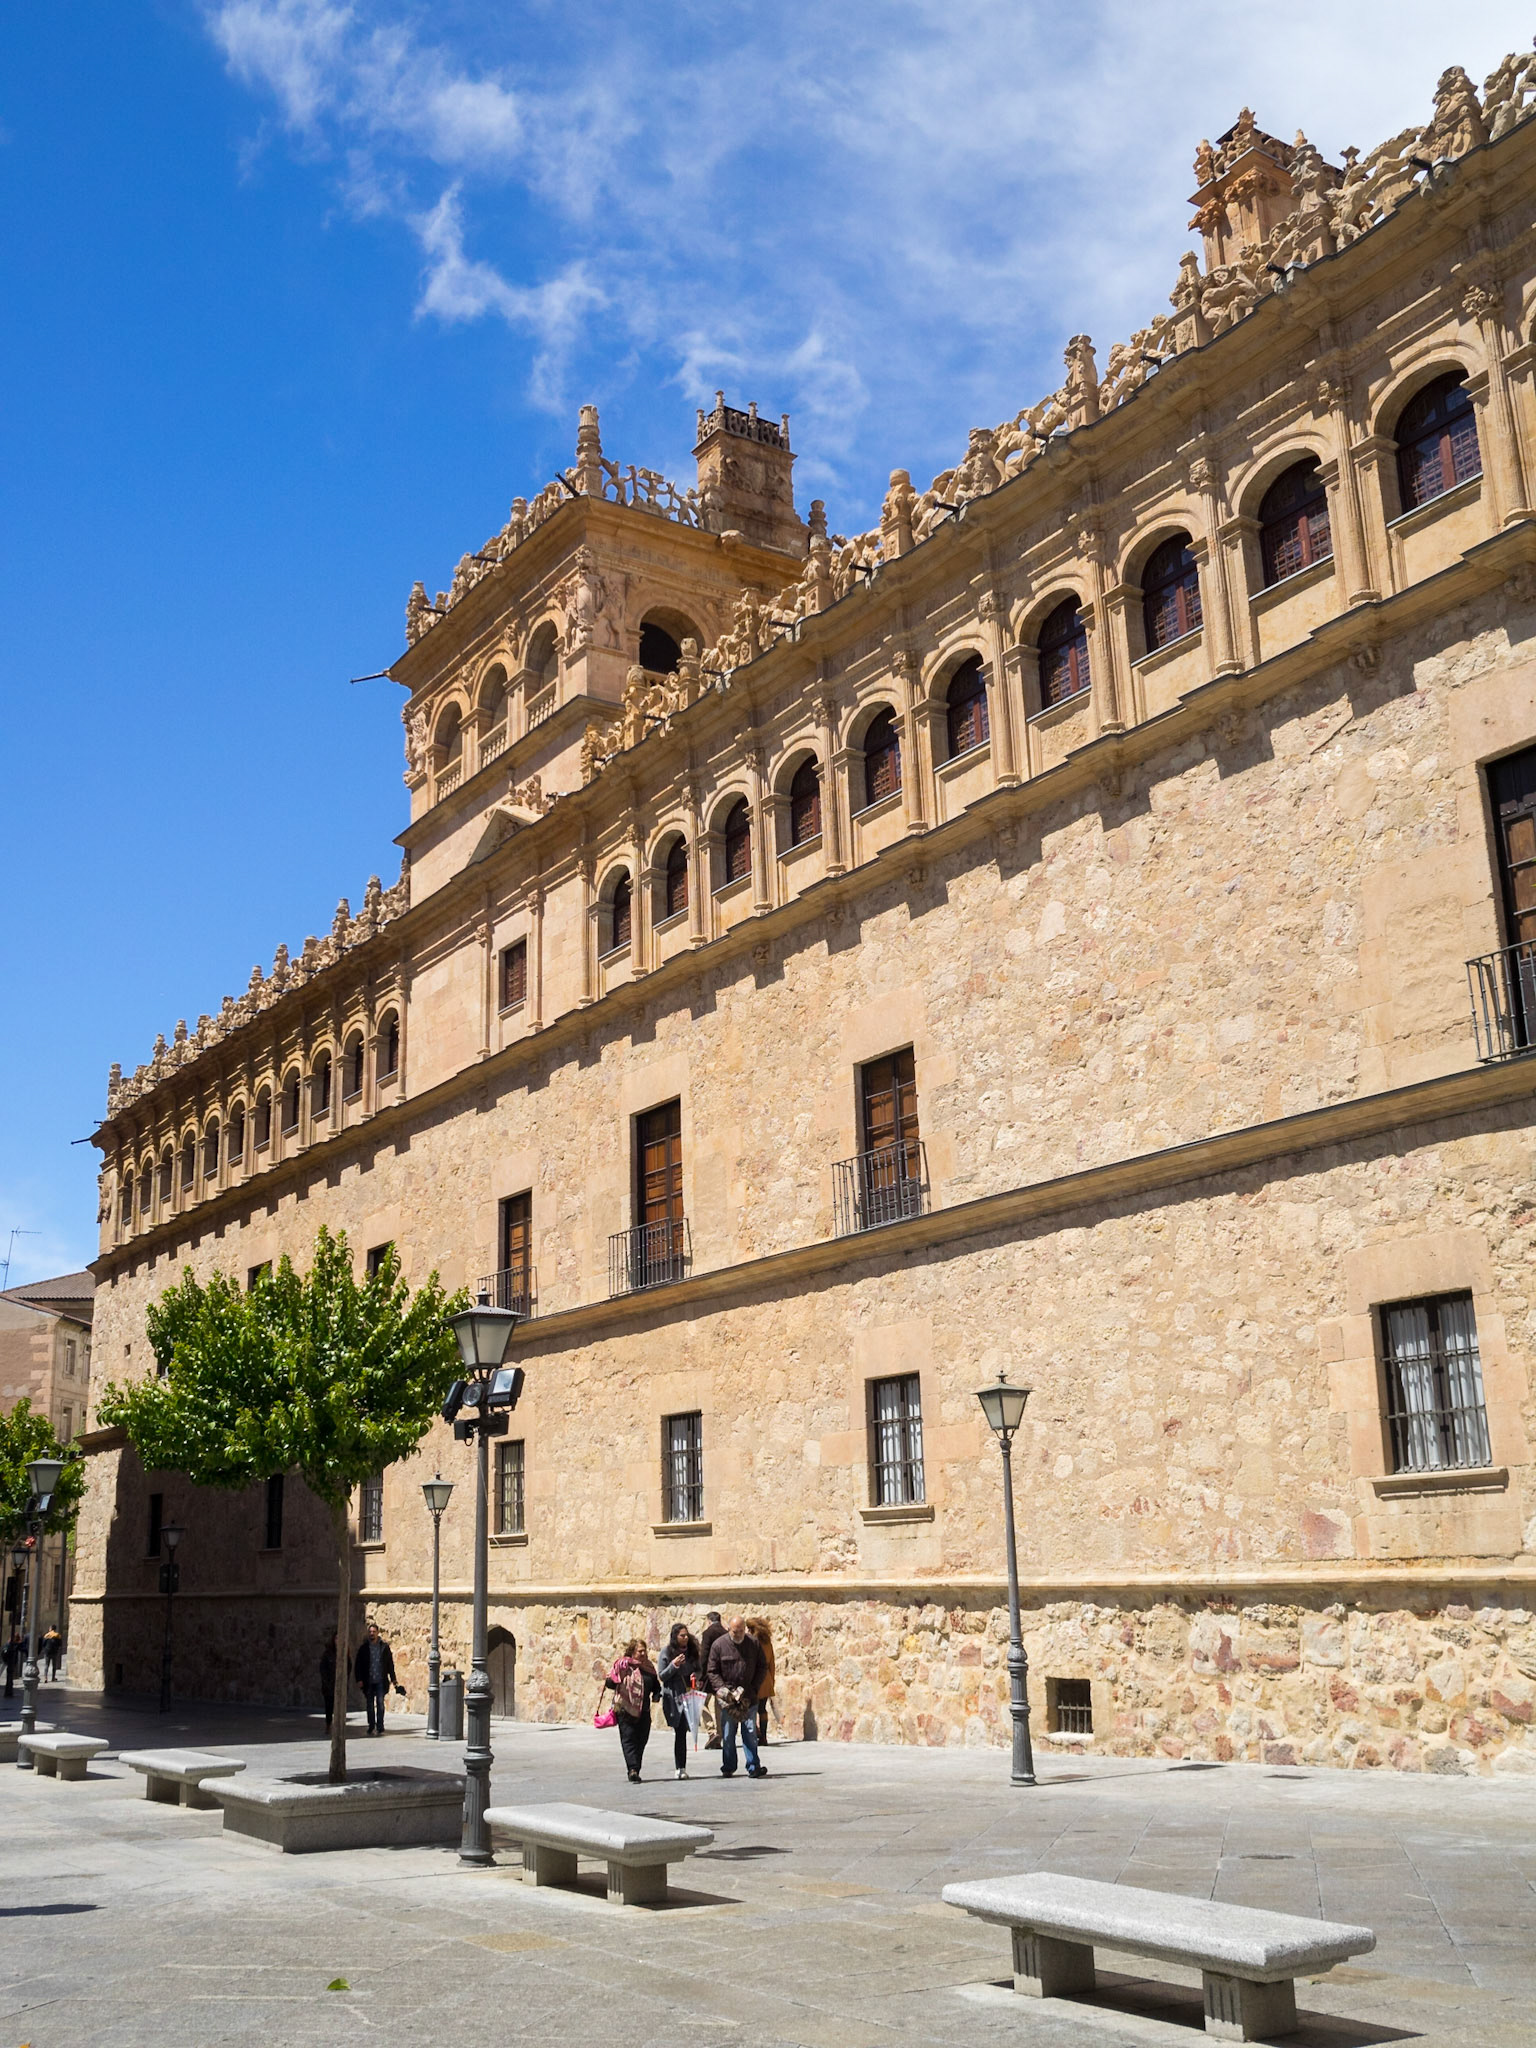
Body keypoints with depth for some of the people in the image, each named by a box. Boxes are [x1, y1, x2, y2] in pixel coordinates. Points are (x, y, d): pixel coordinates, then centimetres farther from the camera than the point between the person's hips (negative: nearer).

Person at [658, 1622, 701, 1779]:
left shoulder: (692, 1651, 10)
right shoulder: (666, 1652, -1)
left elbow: (699, 1670, 17)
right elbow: (662, 1676, -1)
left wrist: (696, 1675, -5)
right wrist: (673, 1665, -17)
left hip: (689, 1695, 3)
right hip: (673, 1696, -3)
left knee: (682, 1731, 0)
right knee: (680, 1731, -8)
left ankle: (681, 1767, 7)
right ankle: (680, 1767, -4)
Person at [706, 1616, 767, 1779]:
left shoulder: (753, 1644, 3)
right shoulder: (718, 1644, -3)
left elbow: (762, 1667, 10)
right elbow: (712, 1671, -1)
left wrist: (753, 1687, -1)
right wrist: (722, 1689, -14)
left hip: (749, 1698, 1)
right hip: (727, 1698, -1)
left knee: (750, 1733, -2)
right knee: (727, 1735, 4)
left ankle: (753, 1767, -1)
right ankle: (728, 1768, 14)